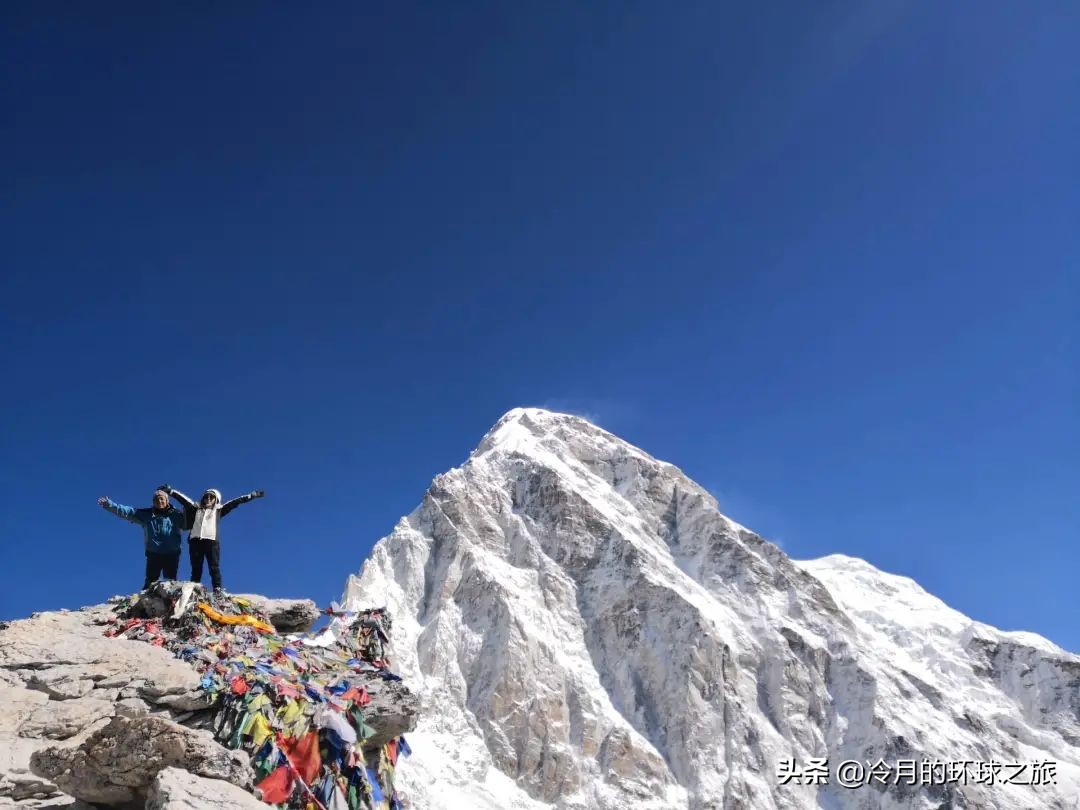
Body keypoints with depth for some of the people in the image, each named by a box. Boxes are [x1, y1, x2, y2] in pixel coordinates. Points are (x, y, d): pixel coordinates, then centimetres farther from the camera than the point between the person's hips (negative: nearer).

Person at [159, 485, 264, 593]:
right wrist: (169, 490, 11)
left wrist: (252, 495, 6)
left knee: (214, 568, -6)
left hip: (212, 540, -2)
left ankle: (217, 590, -12)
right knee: (196, 569, 3)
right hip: (195, 541, 2)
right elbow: (183, 498, 16)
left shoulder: (218, 510, 15)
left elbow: (234, 502, 10)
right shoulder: (197, 508, 20)